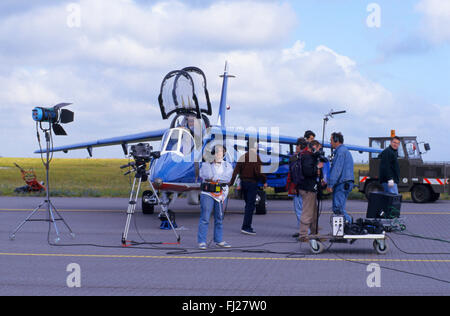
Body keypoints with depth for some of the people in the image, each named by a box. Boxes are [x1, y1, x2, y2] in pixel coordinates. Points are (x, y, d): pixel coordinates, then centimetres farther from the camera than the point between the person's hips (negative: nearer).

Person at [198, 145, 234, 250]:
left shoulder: (227, 166, 8)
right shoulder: (206, 165, 4)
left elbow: (228, 177, -8)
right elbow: (203, 174, -11)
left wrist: (213, 178, -11)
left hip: (220, 195, 3)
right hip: (207, 194, -3)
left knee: (219, 218, 11)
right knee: (205, 218, -6)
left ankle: (219, 240, 22)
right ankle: (201, 242, -3)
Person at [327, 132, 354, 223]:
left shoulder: (341, 151, -9)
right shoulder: (345, 150, 24)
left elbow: (337, 169, -18)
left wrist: (330, 184, -19)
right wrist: (328, 182, 25)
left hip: (342, 184, -10)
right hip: (346, 183, 10)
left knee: (338, 208, -12)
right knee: (337, 208, 9)